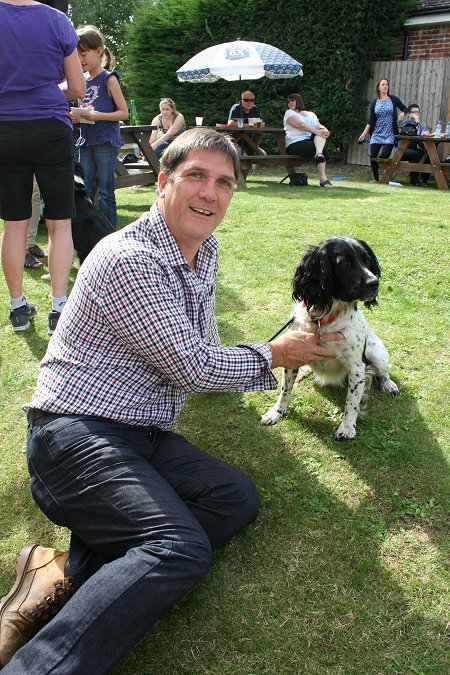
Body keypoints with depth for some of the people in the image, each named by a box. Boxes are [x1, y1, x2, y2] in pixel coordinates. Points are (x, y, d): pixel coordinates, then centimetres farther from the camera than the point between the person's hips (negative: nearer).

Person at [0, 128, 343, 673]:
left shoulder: (205, 250, 12)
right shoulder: (128, 259, -16)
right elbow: (193, 366, -15)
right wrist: (271, 356, -1)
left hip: (143, 437, 9)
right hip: (75, 437, -9)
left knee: (237, 500, -10)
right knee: (182, 551, -26)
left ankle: (70, 571, -16)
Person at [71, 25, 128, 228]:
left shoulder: (109, 79, -4)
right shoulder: (83, 80, 14)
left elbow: (124, 113, -8)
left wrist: (97, 115, -19)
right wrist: (77, 116, 0)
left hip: (105, 142, -6)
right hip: (86, 142, 7)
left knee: (105, 192, -3)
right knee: (85, 191, 8)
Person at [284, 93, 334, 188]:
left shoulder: (311, 114, 25)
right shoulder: (289, 113, 8)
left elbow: (319, 126, 10)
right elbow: (300, 124, -10)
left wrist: (324, 130, -15)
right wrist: (316, 131, -21)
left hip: (312, 141, 5)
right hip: (295, 144, -5)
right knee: (323, 150, -26)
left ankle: (319, 154, -43)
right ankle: (323, 179, -30)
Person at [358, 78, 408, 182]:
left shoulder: (393, 99, 4)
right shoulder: (374, 103, 7)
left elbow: (405, 108, 12)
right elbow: (371, 121, 7)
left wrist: (402, 114, -10)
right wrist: (364, 133, 0)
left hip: (389, 134, -2)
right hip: (376, 134, 2)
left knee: (383, 155, -17)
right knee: (373, 157, -5)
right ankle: (376, 178, 16)